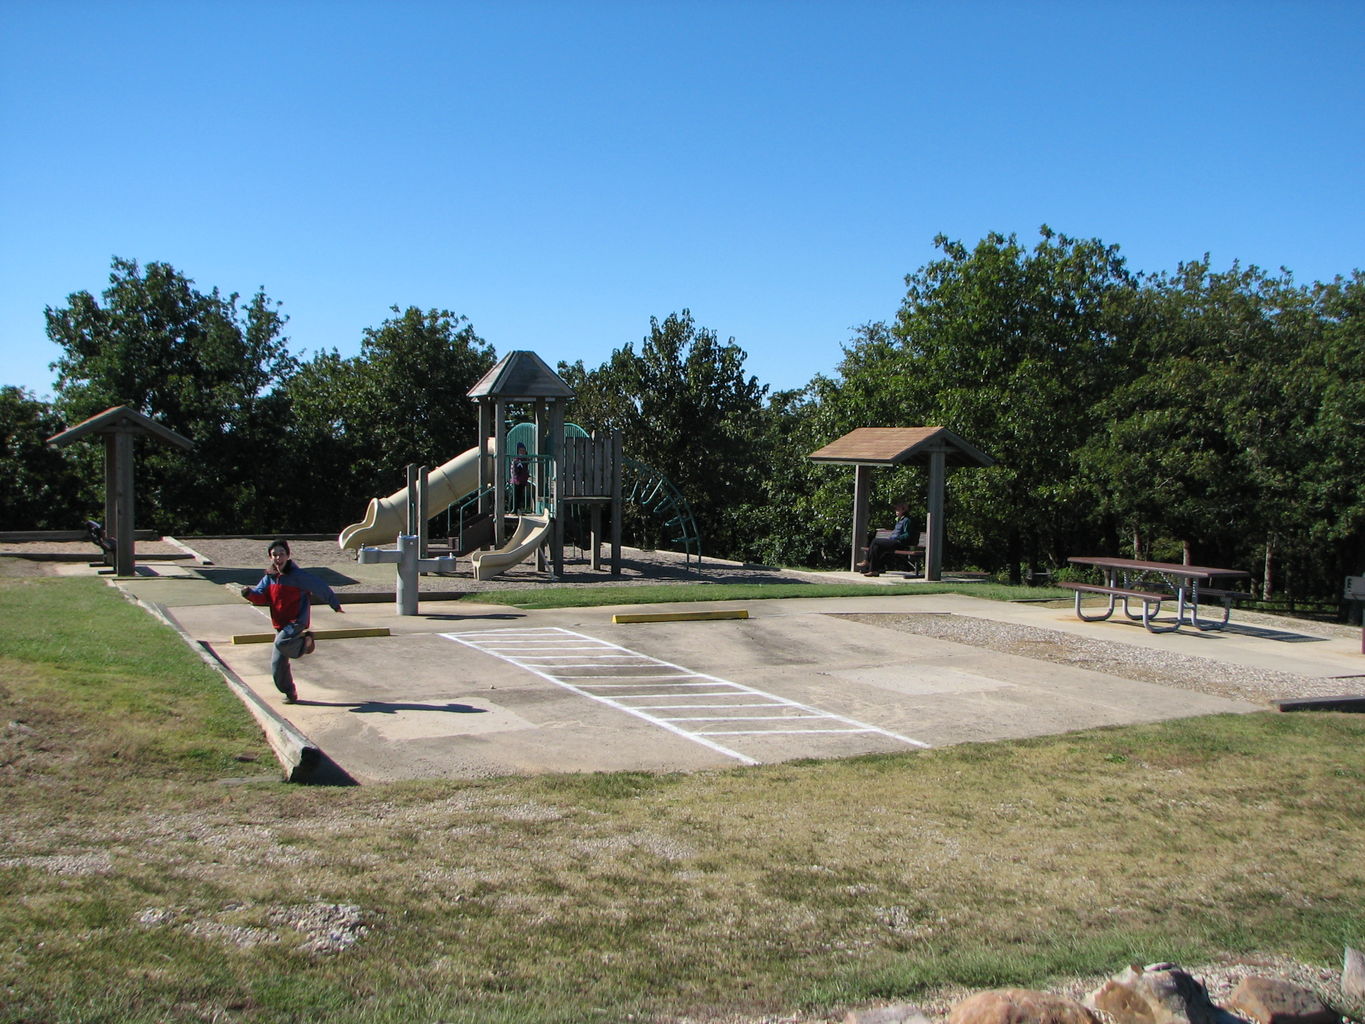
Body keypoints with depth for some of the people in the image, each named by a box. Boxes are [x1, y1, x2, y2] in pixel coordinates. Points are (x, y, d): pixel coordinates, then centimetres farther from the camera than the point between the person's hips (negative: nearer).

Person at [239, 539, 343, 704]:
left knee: (281, 643, -35)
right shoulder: (269, 578, 9)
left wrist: (335, 604, 4)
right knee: (277, 664, 5)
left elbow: (320, 587, -3)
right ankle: (290, 694, 18)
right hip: (281, 626, 6)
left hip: (297, 622, -6)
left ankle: (305, 640, -6)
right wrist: (249, 593, -20)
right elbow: (261, 596, 2)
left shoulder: (298, 576, -9)